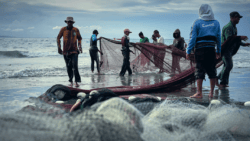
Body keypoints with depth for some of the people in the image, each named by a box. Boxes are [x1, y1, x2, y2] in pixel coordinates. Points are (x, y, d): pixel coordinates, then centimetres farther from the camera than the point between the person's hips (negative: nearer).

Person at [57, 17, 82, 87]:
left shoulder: (76, 30, 2)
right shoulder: (63, 29, 0)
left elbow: (79, 38, 18)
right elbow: (58, 38, 11)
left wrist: (80, 46, 4)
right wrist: (59, 47, 6)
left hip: (74, 51, -1)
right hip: (65, 51, 1)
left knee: (75, 66, -14)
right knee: (69, 67, 5)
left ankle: (77, 81, -9)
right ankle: (71, 82, 17)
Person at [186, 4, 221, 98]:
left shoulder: (197, 23, -1)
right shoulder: (216, 23, 8)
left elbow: (193, 38, -5)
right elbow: (219, 38, 9)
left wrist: (188, 51, -3)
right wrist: (218, 51, 16)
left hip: (200, 49, -3)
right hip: (211, 49, 3)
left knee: (199, 70, -1)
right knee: (212, 71, 9)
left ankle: (199, 93, -4)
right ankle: (211, 93, 13)